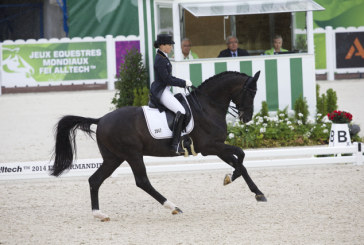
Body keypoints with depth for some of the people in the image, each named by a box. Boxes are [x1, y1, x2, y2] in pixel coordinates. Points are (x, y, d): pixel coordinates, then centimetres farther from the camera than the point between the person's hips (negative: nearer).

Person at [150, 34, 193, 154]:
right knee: (180, 111, -23)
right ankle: (175, 143, -28)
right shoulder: (160, 60, -16)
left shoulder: (164, 58, 16)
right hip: (161, 91, -11)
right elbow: (166, 79, -20)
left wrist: (184, 82, 13)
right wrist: (184, 83, -13)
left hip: (165, 91, 11)